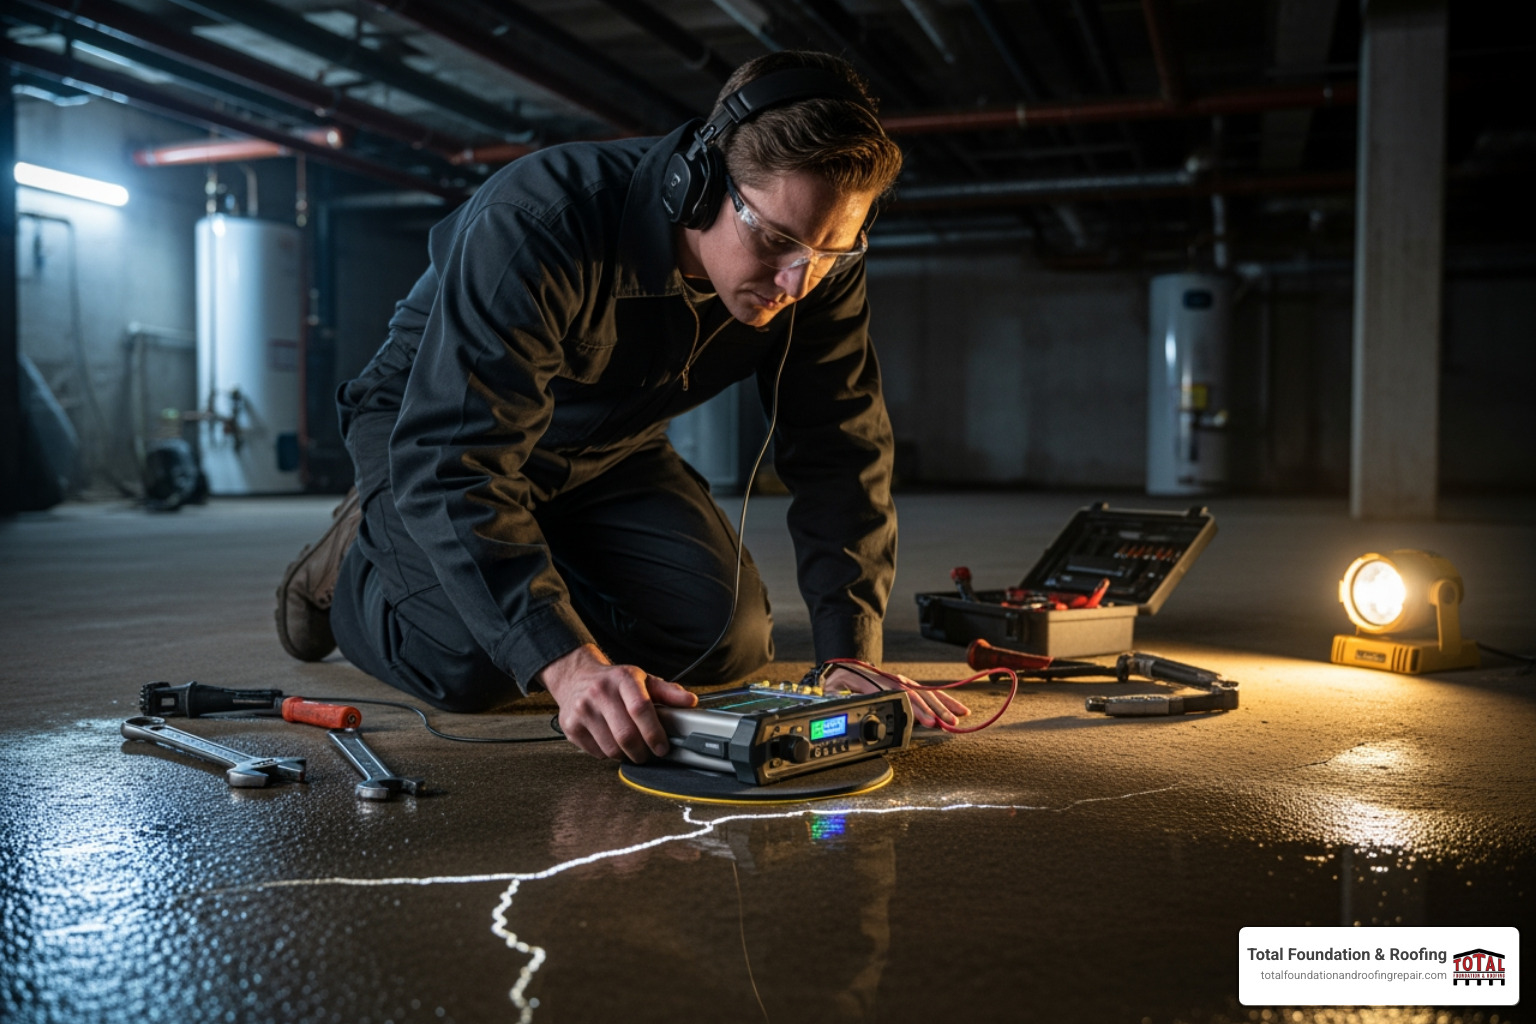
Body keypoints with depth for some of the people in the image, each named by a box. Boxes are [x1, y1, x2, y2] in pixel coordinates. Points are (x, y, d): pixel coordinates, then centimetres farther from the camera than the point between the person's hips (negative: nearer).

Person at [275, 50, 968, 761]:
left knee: (730, 639, -11)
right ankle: (356, 560, 9)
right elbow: (451, 466, -42)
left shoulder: (819, 262, -21)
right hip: (426, 420, -4)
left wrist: (852, 659, -25)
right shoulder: (534, 224, -38)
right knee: (472, 663, -27)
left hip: (610, 450, 5)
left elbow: (840, 453, -16)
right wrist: (567, 664, -51)